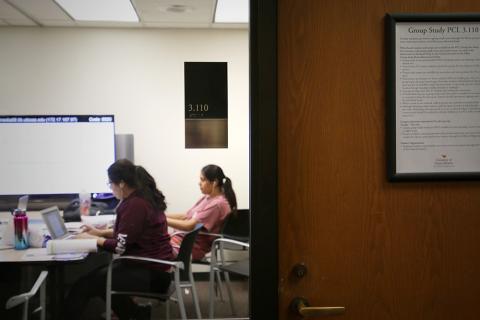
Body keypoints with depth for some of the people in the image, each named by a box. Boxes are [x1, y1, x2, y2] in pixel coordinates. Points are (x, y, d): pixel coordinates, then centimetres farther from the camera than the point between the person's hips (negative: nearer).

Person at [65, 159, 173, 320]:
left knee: (82, 287, -9)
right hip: (151, 265, 10)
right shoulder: (143, 195, 9)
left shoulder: (136, 204, -22)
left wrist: (93, 239, -5)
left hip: (150, 272, -10)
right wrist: (99, 232, 13)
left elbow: (120, 246, -20)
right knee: (98, 273, 20)